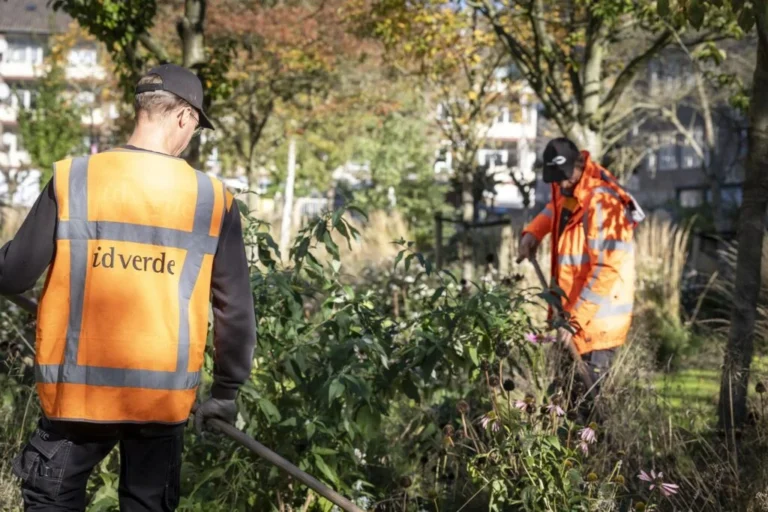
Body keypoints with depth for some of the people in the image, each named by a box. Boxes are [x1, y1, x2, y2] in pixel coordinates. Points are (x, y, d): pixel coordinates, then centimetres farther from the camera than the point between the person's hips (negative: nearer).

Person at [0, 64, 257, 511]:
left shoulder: (72, 180, -7)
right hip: (165, 397, 1)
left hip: (79, 390, -1)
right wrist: (227, 390, 14)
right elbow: (236, 308, 2)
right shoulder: (213, 199, -3)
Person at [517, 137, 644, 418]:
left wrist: (576, 319, -27)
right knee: (568, 392, 13)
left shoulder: (602, 204, -21)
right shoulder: (569, 194, 8)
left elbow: (607, 270, -26)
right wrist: (532, 233, 16)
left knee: (586, 398, -10)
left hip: (597, 322, -9)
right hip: (573, 313, 9)